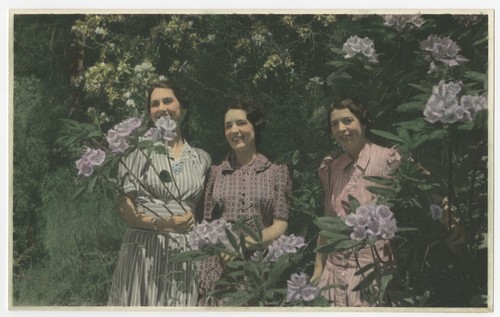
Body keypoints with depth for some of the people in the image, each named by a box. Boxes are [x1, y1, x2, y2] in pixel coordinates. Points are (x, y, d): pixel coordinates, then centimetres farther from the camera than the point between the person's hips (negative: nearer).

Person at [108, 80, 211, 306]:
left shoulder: (202, 159, 13)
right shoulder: (140, 151, 2)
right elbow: (124, 207, -4)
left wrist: (194, 220, 0)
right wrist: (162, 223, -18)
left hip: (185, 253, 3)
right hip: (144, 250, -3)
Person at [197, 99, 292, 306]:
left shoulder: (277, 171, 6)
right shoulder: (215, 173, 10)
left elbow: (280, 225, 0)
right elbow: (207, 223, 10)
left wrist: (247, 243, -15)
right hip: (219, 267, 1)